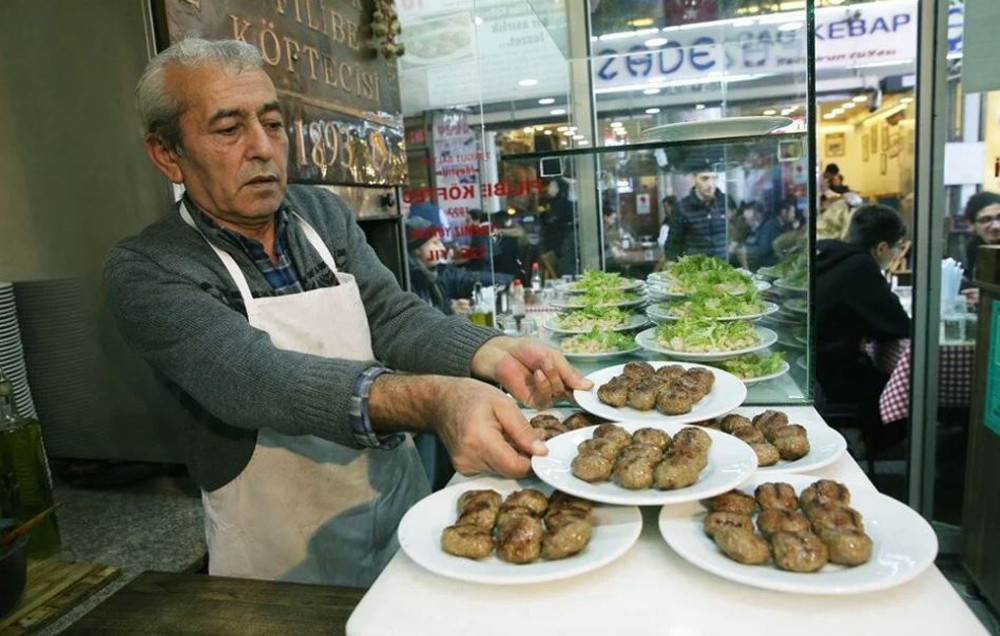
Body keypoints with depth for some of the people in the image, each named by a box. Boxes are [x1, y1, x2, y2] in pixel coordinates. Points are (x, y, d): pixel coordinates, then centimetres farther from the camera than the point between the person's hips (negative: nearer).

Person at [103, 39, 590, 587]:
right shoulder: (144, 272, -16)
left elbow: (395, 319, -10)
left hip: (402, 504, 5)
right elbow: (253, 378, -32)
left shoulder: (326, 214, -1)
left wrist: (496, 356, -29)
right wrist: (432, 400, -47)